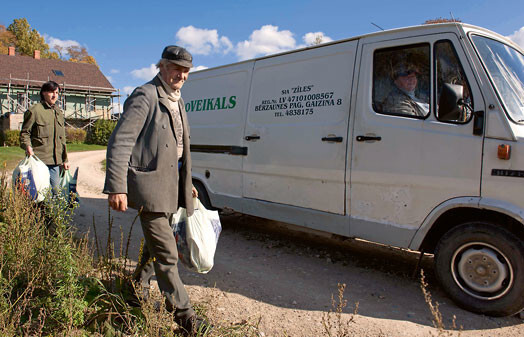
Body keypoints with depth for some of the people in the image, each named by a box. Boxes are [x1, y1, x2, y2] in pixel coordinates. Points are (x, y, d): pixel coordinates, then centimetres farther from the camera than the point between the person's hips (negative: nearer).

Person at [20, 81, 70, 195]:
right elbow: (24, 132, -1)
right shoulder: (34, 110, -3)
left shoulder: (59, 112, 16)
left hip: (55, 160, 6)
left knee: (55, 191, 9)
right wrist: (27, 146, -21)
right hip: (38, 159, -6)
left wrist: (65, 159, 20)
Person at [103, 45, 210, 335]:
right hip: (149, 183, -9)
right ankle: (183, 313, 7)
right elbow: (119, 142, -17)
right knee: (166, 253, -4)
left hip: (170, 183, 9)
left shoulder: (176, 102, 17)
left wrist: (187, 183, 23)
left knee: (155, 244, 21)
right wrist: (116, 187, -24)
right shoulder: (144, 97, -10)